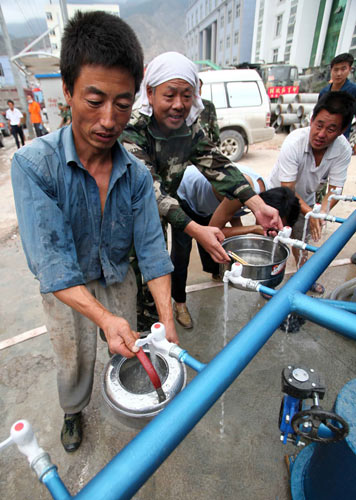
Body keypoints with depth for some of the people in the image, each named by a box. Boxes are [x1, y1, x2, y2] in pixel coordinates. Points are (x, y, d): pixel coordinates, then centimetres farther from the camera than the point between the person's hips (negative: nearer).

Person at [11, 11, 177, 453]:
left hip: (118, 279, 3)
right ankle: (72, 412, 53)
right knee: (74, 362, 18)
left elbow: (151, 249, -16)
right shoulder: (33, 164, -25)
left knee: (128, 352, 21)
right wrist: (104, 317, -41)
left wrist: (166, 318, -24)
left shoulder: (137, 175, -15)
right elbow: (51, 261, -30)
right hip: (65, 288, -2)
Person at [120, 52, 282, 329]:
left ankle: (178, 301, 32)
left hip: (169, 200, 5)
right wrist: (196, 230, -51)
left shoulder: (190, 126, -10)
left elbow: (218, 165, -17)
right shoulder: (131, 131, -29)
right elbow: (149, 189, -38)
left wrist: (258, 205, -30)